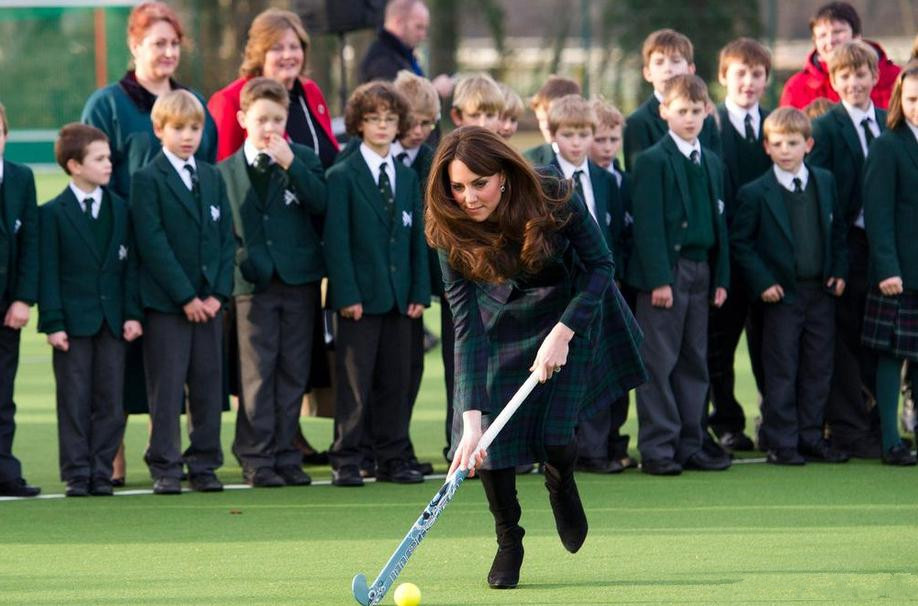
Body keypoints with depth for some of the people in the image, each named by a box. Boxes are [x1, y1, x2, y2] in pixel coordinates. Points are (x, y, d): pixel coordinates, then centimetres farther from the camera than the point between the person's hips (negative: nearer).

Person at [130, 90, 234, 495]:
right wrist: (185, 297, -14)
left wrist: (218, 293, -3)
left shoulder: (213, 178, 13)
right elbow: (152, 244, -11)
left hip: (208, 300, 5)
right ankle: (165, 468, 2)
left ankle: (204, 464, 12)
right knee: (167, 386, -3)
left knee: (208, 384, 5)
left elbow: (226, 238, 10)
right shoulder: (147, 180, -4)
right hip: (165, 302, -5)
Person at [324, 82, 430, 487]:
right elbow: (336, 241, -8)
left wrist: (420, 292, 5)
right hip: (360, 297, -5)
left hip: (398, 297, 5)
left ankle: (392, 459, 12)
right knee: (355, 383, -3)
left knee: (396, 381, 6)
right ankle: (345, 461, 1)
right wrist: (346, 295, -15)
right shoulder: (342, 177, -3)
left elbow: (417, 238, 14)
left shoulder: (408, 178, 14)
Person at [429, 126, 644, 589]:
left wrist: (563, 333, -29)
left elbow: (600, 266, -18)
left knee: (553, 432, -13)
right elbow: (467, 325, -28)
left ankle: (561, 484, 25)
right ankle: (508, 541, 11)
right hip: (504, 319, 1)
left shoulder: (553, 200, -31)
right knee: (492, 429, -12)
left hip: (572, 310, -1)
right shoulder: (452, 233, -27)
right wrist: (471, 419, -35)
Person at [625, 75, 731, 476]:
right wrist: (658, 278, -17)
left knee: (695, 363, 9)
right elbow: (647, 224, -11)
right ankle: (657, 449, -2)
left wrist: (721, 277, 10)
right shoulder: (652, 161, -6)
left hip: (701, 274, 7)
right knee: (658, 363, -4)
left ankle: (689, 445, 14)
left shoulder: (712, 163, 15)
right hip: (664, 272, -7)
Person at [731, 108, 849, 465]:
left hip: (821, 292, 4)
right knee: (781, 372, -1)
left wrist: (839, 270, 5)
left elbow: (838, 229, 15)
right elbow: (740, 242, -5)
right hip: (782, 294, -4)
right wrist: (762, 282, -12)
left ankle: (811, 436, 17)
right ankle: (782, 444, 4)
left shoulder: (825, 182, 6)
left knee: (818, 369, 8)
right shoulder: (755, 193, -8)